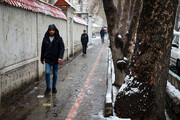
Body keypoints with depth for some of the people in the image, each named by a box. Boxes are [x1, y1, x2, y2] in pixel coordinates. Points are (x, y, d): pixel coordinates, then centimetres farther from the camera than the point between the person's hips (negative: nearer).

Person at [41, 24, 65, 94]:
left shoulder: (59, 39, -3)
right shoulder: (45, 39, 3)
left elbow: (62, 48, -9)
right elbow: (43, 49, 10)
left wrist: (60, 57, -23)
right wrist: (42, 58, 12)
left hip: (56, 59, 0)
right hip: (48, 59, 1)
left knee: (55, 74, 8)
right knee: (47, 72, -12)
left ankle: (54, 87, 25)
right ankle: (48, 88, 3)